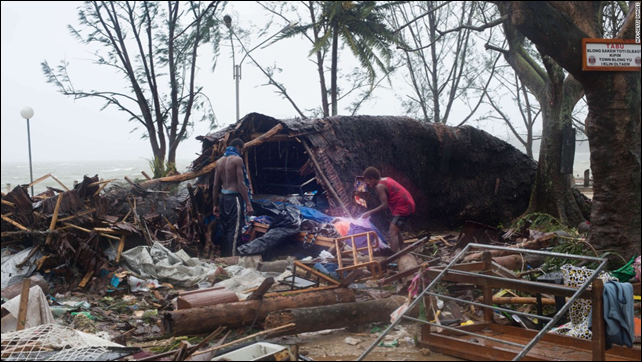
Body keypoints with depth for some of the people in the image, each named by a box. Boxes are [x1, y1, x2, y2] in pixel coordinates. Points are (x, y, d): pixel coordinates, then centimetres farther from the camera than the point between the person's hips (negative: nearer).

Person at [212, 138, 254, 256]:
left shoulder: (220, 161, 12)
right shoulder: (237, 159, -9)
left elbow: (216, 186, 12)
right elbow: (241, 184, -15)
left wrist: (216, 205, 17)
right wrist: (248, 204, -16)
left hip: (223, 197, 8)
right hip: (234, 198, -8)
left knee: (225, 229, 15)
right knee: (234, 230, -6)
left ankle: (223, 256, 21)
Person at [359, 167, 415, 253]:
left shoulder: (379, 186, -12)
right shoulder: (386, 179, 15)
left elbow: (384, 205, -16)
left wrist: (369, 213, -11)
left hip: (402, 207, -10)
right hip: (408, 204, 10)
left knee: (392, 233, -15)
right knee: (396, 231, 23)